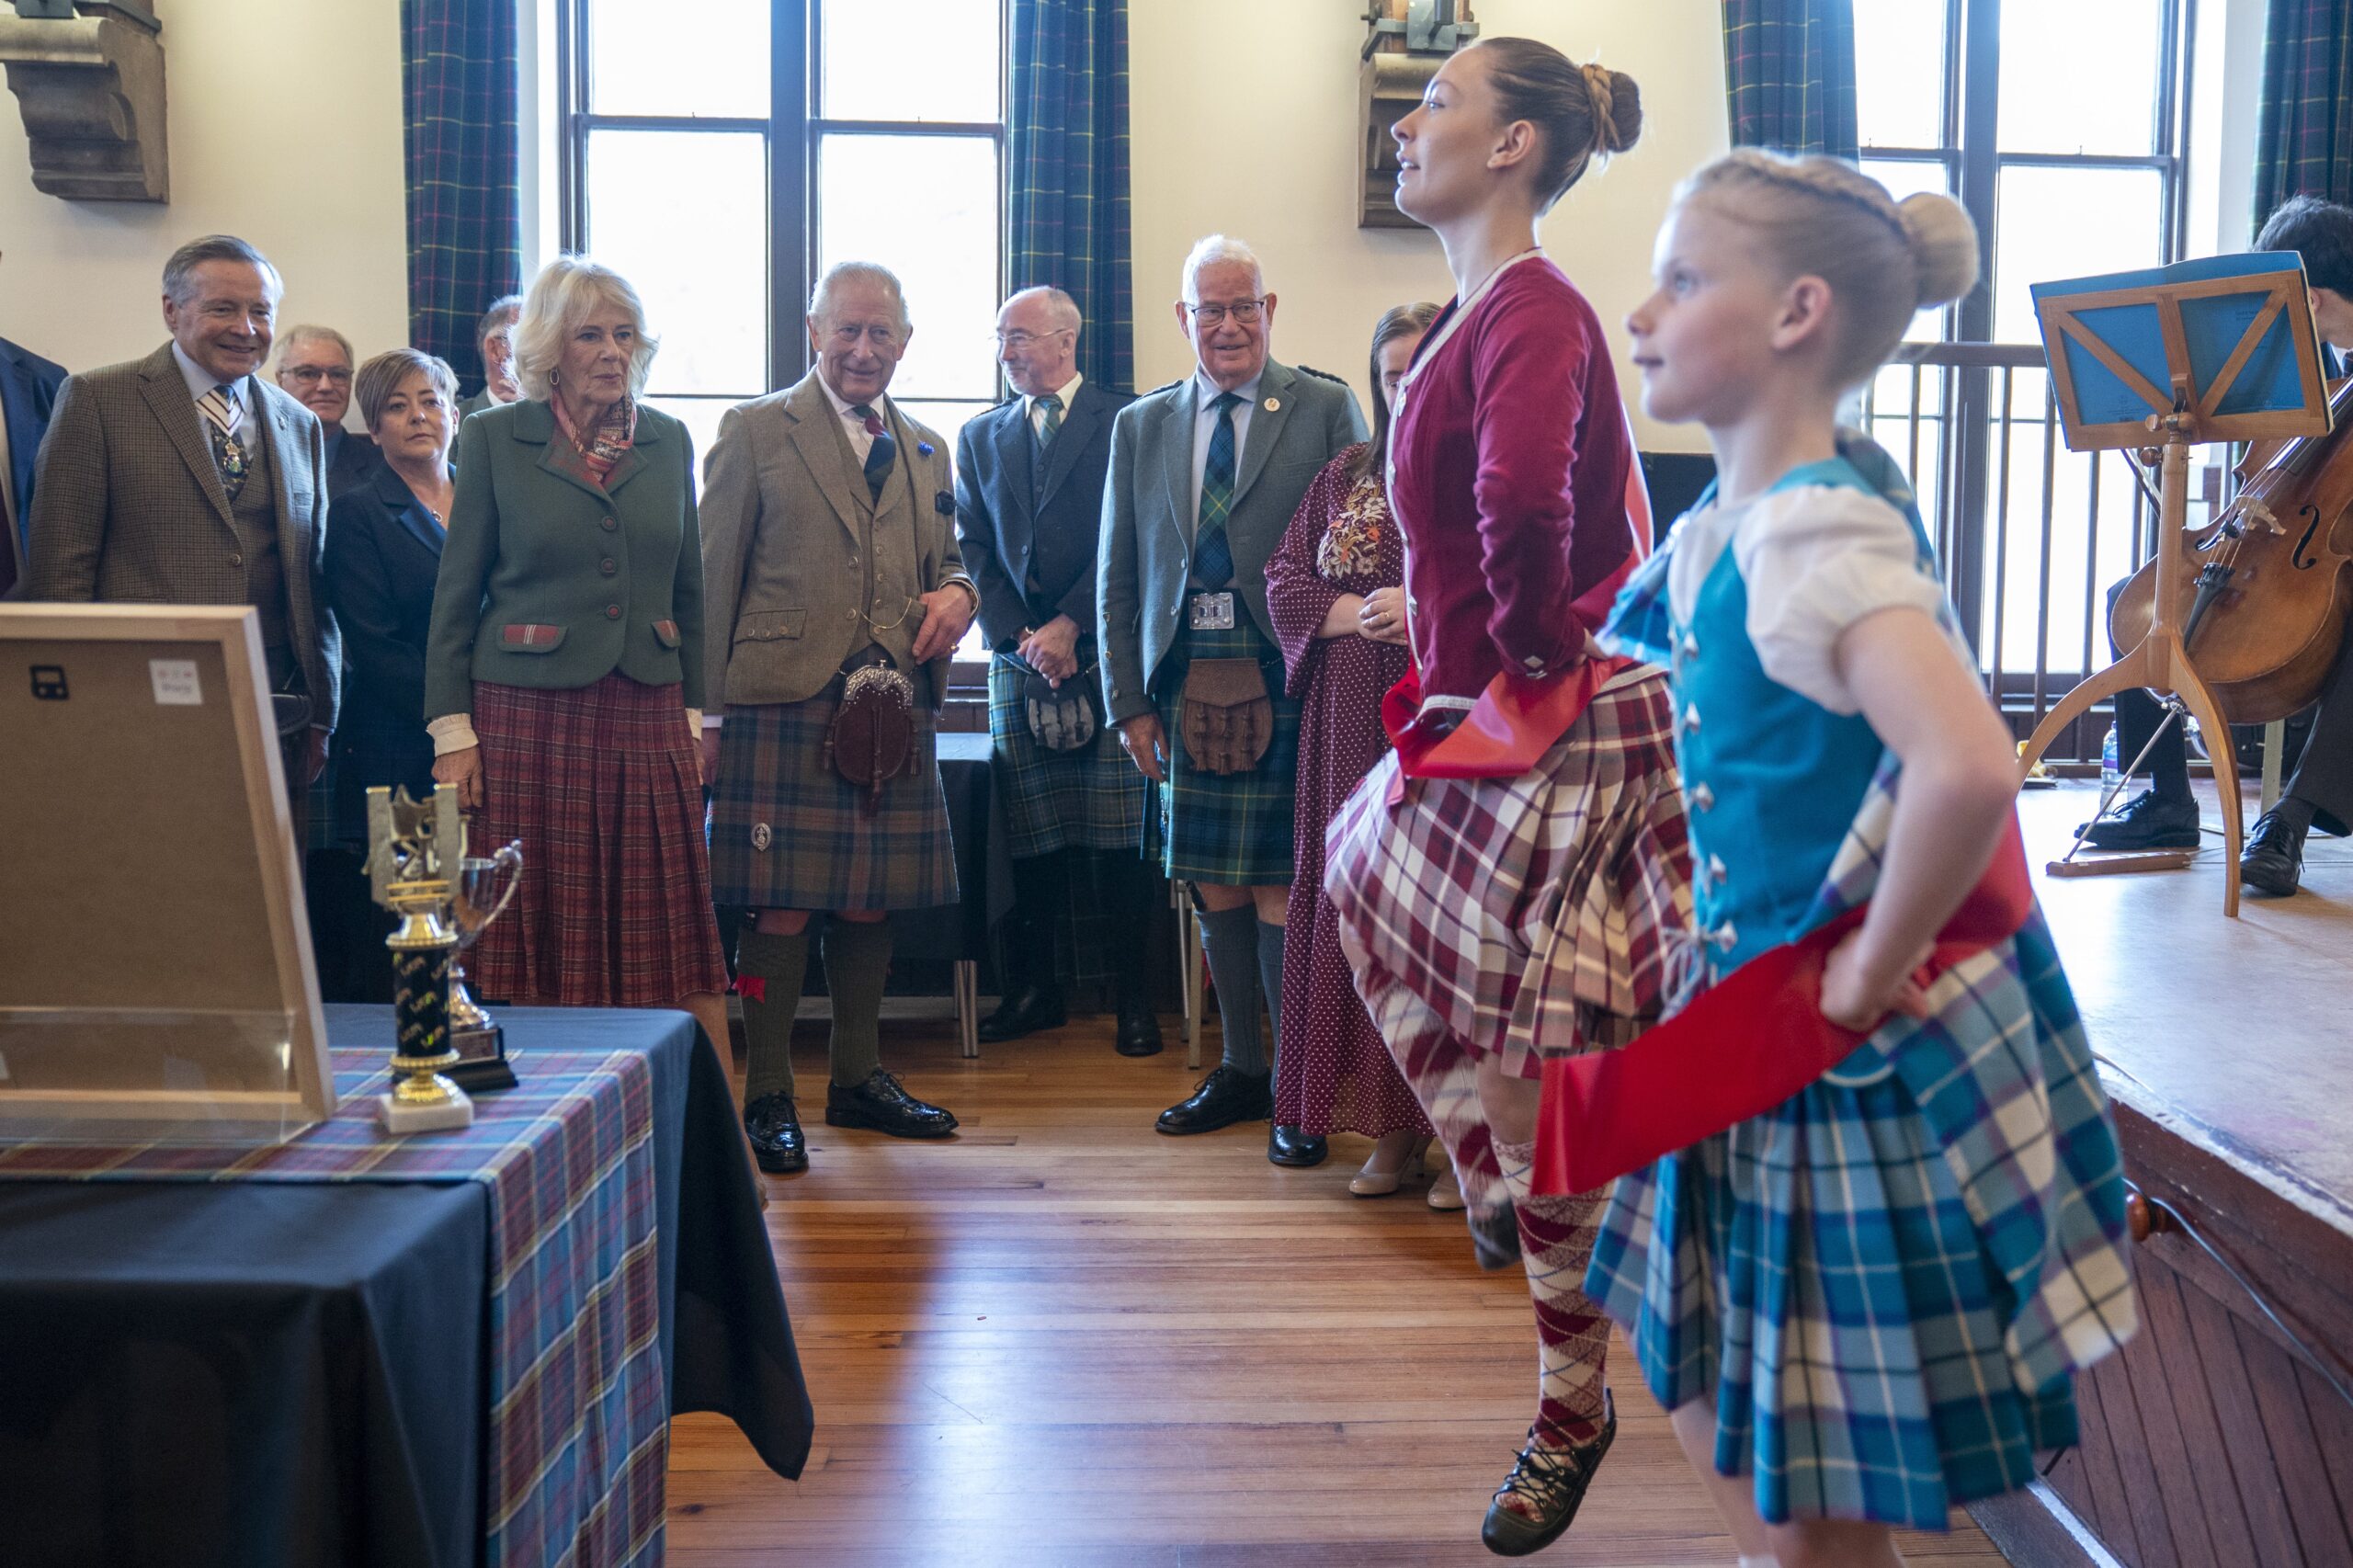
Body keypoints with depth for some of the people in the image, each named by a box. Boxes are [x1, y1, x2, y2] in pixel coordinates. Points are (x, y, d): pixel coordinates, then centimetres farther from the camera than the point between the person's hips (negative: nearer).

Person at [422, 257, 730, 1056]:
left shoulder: (668, 441, 10)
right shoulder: (493, 438, 2)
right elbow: (455, 594, 2)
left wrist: (696, 715, 9)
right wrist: (452, 732, -3)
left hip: (647, 715, 2)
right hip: (528, 713, -2)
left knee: (671, 933, 2)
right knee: (543, 932, 2)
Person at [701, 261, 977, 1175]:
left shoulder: (925, 450, 18)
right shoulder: (755, 431, 3)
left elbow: (943, 561, 26)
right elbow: (711, 581, -1)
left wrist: (957, 593, 0)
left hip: (893, 715, 5)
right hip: (782, 706, -5)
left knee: (870, 904, 11)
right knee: (782, 908, -3)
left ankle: (858, 1078, 26)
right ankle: (767, 1097, 10)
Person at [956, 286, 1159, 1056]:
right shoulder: (980, 437, 16)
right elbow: (975, 551, 10)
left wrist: (1069, 626, -12)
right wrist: (1020, 637, -4)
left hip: (1107, 654, -3)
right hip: (1018, 658, 4)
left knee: (1119, 838, -3)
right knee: (1032, 839, 6)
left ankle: (1134, 998, 6)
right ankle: (1033, 988, 17)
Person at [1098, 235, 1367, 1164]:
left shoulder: (1326, 409, 2)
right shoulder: (1141, 426, 13)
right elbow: (1118, 579, 13)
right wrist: (1129, 702, 6)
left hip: (1287, 689, -4)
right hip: (1187, 693, 4)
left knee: (1281, 890, -4)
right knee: (1215, 890, 10)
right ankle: (1242, 1070, 25)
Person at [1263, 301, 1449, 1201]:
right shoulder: (1344, 476, 17)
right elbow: (1284, 581, 10)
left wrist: (1429, 607, -15)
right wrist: (1359, 612, -6)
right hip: (1355, 730, 4)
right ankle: (1391, 1130, 12)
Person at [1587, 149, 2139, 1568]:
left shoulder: (1813, 531, -25)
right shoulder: (1734, 521, 4)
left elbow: (1969, 766, -41)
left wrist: (1869, 972, -26)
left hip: (1865, 1067, -9)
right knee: (1713, 1394, 25)